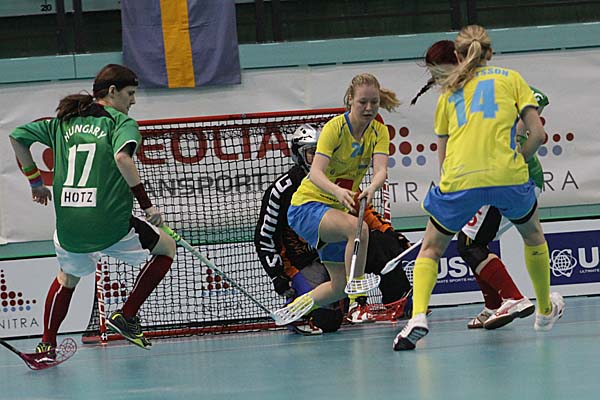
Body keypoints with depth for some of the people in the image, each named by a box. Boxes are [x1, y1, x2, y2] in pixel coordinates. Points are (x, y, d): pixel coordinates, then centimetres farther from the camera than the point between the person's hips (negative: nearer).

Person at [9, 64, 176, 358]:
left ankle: (47, 345, 24)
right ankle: (126, 316, 13)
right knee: (167, 248, 20)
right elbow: (122, 158, -22)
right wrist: (147, 205, -18)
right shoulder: (121, 122, -1)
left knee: (68, 277, 34)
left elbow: (17, 137, 19)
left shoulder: (63, 121, 16)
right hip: (111, 226, -5)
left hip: (68, 229, 5)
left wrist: (36, 182, 29)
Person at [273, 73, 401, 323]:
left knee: (340, 286, 9)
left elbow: (380, 170, -21)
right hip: (307, 206, -7)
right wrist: (337, 191, -51)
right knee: (358, 227, -36)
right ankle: (357, 294, -30)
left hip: (339, 209, 7)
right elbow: (316, 172, -30)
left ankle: (291, 310, 31)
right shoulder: (335, 127, -18)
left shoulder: (379, 132, -3)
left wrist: (371, 188, -44)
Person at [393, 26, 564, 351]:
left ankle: (418, 316, -6)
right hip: (508, 177, 0)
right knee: (533, 235, 30)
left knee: (431, 249, 18)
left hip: (459, 178, 0)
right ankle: (545, 311, 41)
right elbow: (537, 134, 8)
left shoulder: (449, 92, 21)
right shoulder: (511, 78, 17)